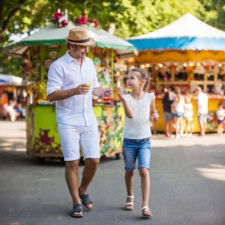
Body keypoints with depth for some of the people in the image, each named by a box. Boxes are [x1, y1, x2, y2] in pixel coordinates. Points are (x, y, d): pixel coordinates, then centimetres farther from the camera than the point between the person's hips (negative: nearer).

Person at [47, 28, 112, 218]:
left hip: (88, 119, 5)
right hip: (68, 121, -5)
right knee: (72, 162, -2)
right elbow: (51, 95, -14)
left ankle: (83, 191, 27)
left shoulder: (89, 63, 10)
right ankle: (77, 202, 12)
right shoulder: (58, 66, -9)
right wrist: (74, 91, -28)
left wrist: (102, 92, -4)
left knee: (93, 160, 1)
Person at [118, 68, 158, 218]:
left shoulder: (150, 97, -5)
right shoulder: (127, 97, -10)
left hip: (144, 140, 0)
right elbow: (130, 115, -27)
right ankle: (130, 197, 39)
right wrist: (123, 99, -41)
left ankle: (145, 206, -13)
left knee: (144, 171, -14)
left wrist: (154, 116, -9)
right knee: (130, 171, 14)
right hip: (129, 140, 1)